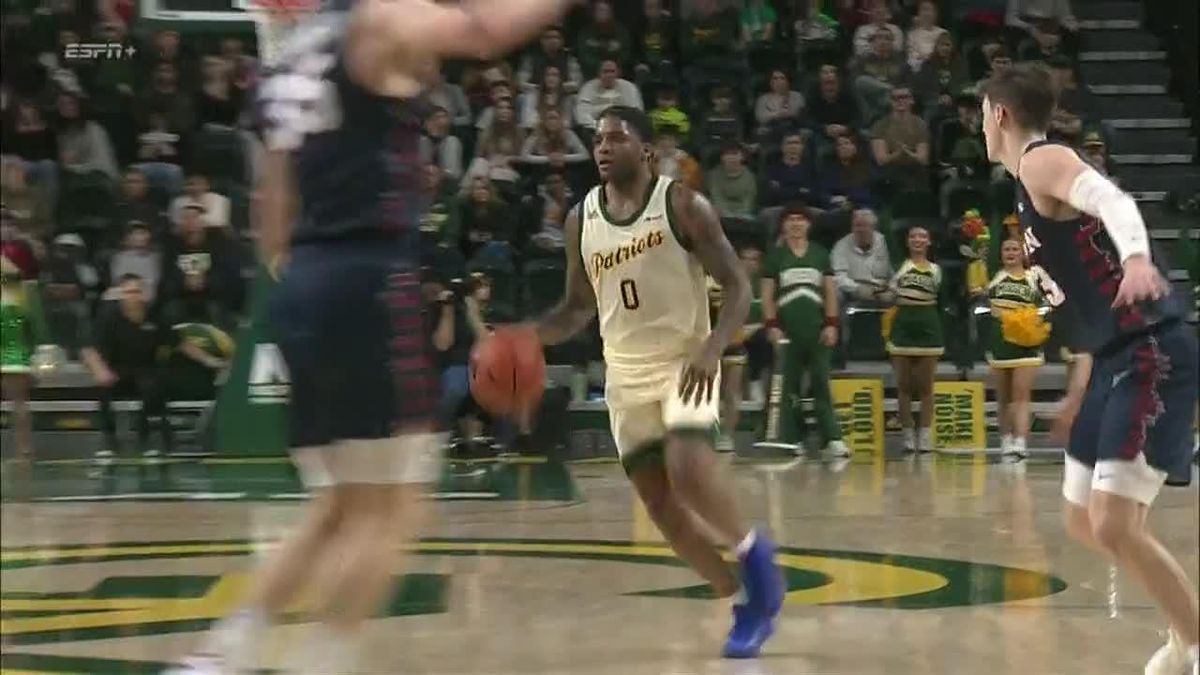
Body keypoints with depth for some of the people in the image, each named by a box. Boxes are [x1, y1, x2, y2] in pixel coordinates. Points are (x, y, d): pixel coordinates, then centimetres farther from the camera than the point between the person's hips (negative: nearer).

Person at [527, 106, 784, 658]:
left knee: (688, 468, -28)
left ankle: (752, 551, 1)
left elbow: (736, 287, -11)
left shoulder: (683, 206, -10)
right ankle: (748, 602, 14)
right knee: (659, 502, 0)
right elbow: (578, 307, 15)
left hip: (684, 361, -5)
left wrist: (712, 348, -28)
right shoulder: (581, 220, 4)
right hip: (625, 372, 5)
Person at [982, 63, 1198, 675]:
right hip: (1118, 358, 10)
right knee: (1086, 523, 15)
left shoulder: (1042, 161, -8)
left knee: (1115, 527, -15)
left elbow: (1114, 201, -28)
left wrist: (1137, 259, -48)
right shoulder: (1033, 185, 20)